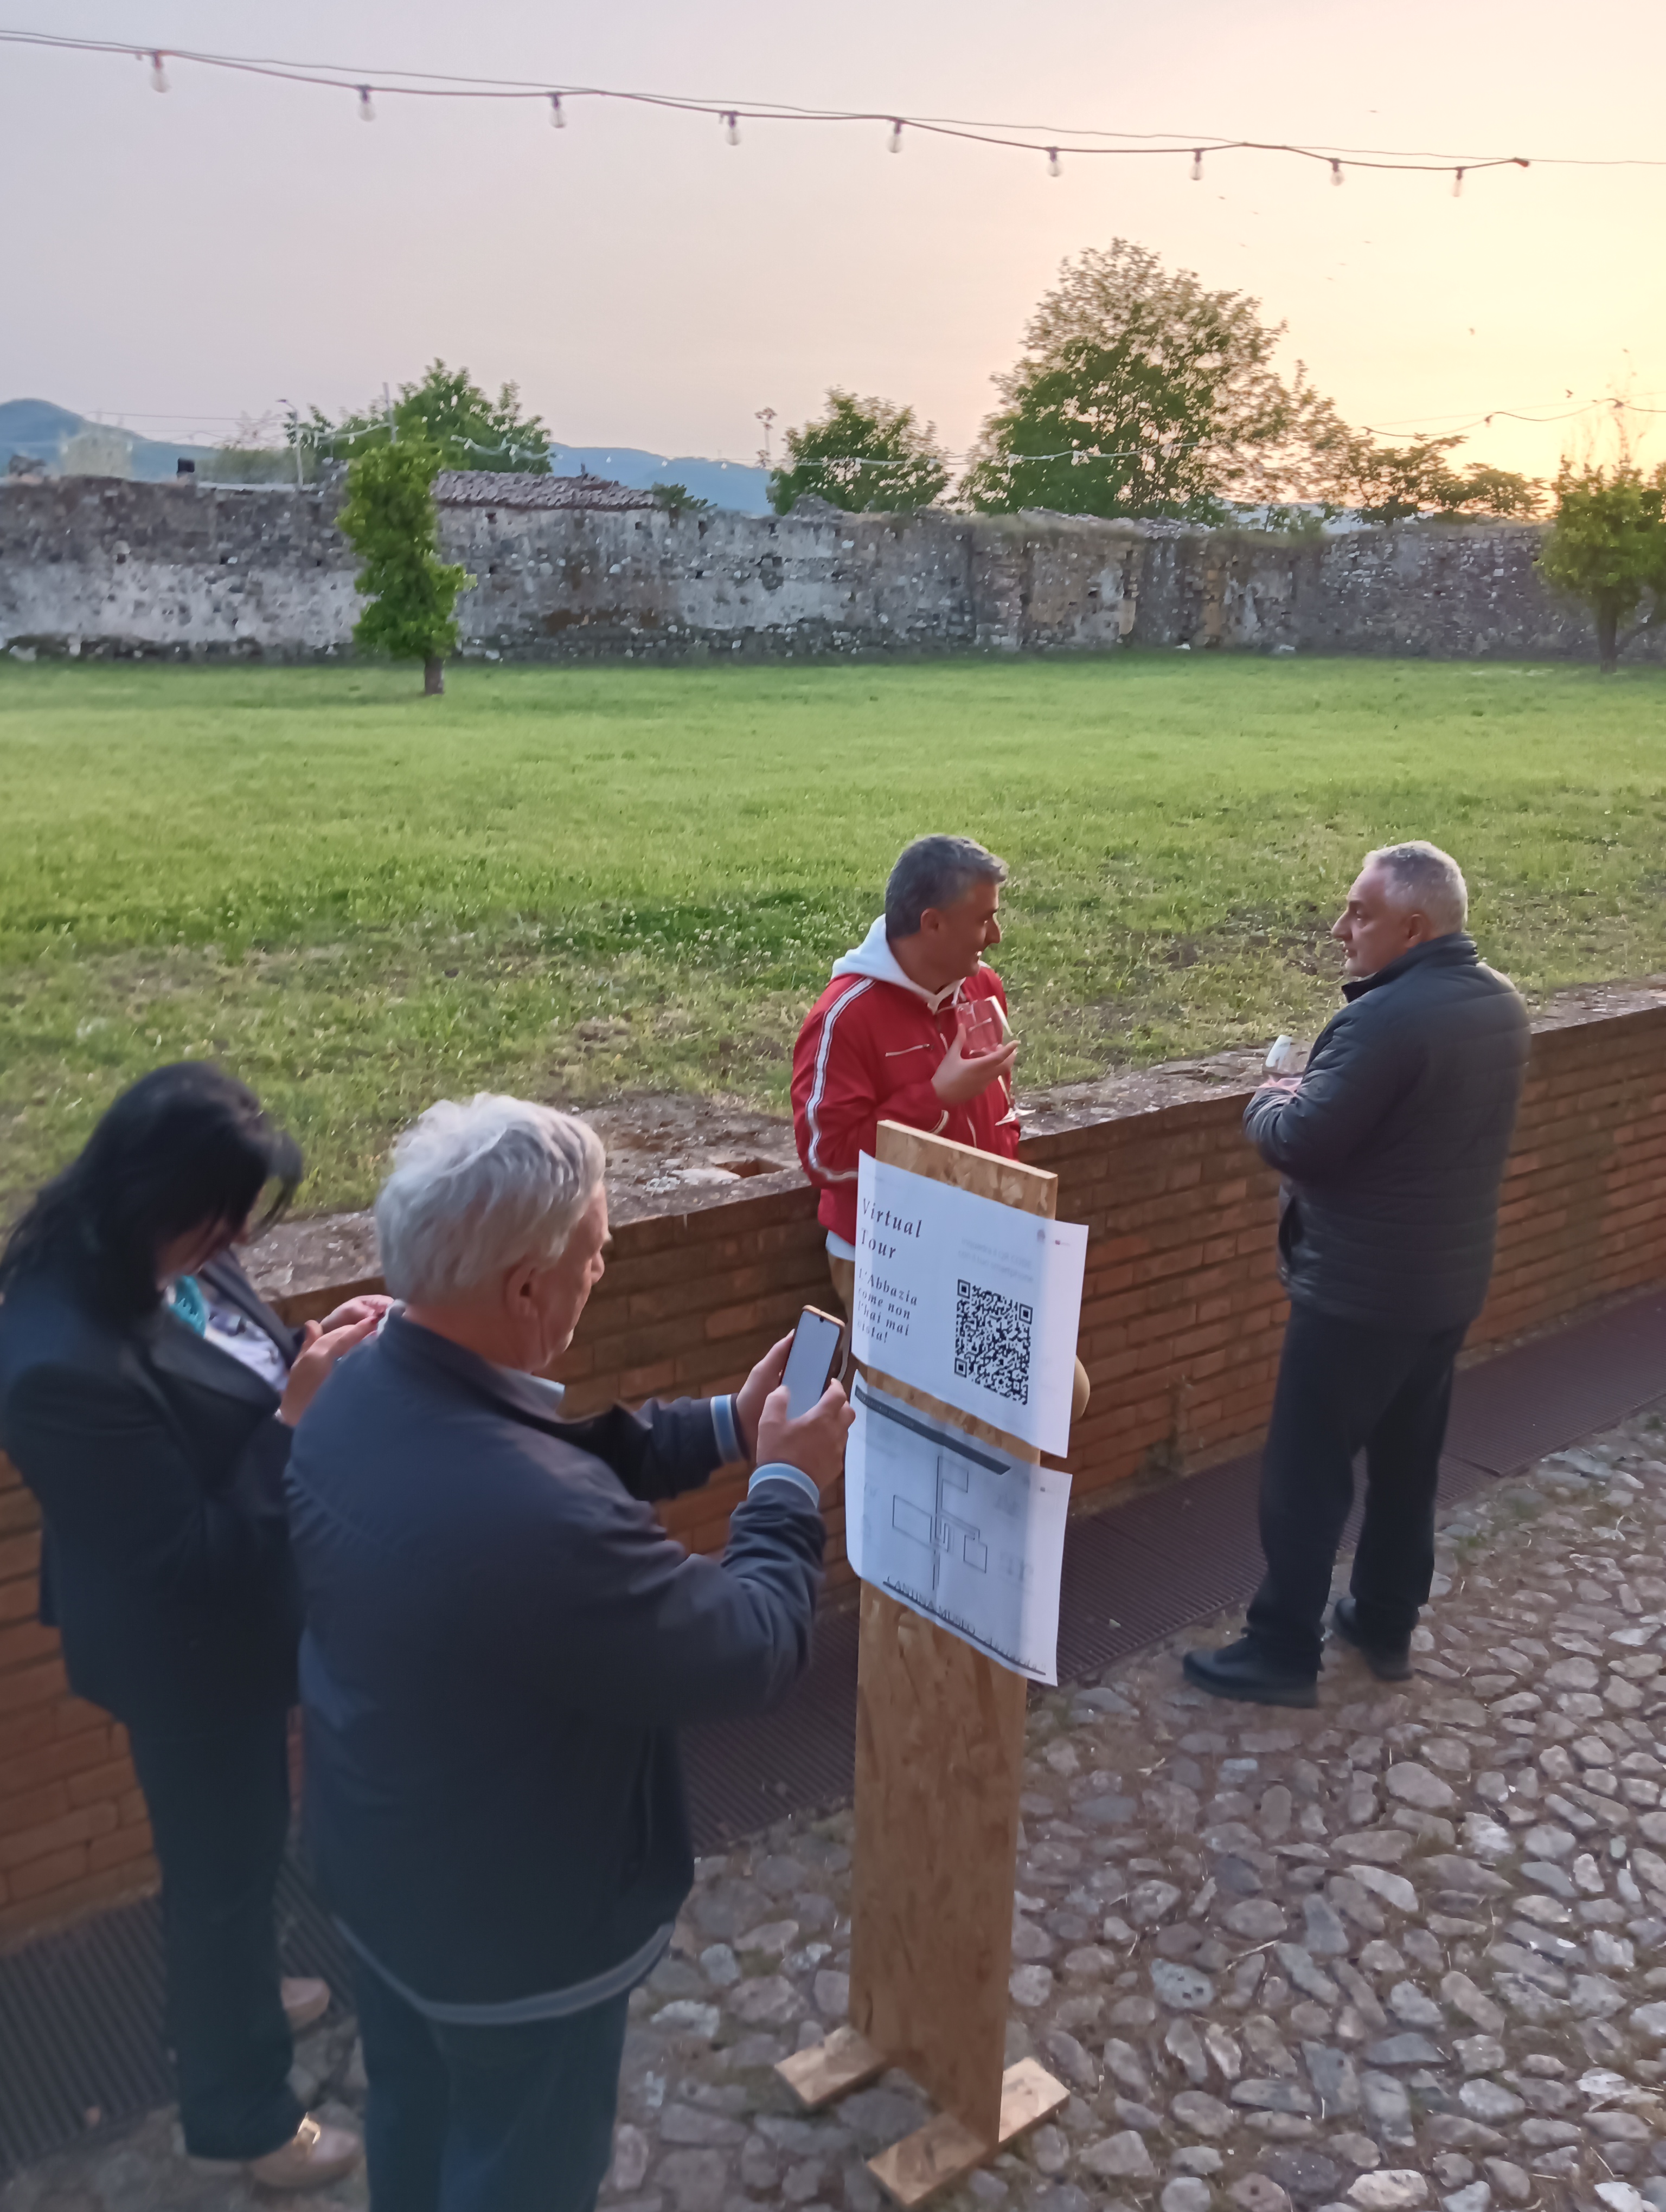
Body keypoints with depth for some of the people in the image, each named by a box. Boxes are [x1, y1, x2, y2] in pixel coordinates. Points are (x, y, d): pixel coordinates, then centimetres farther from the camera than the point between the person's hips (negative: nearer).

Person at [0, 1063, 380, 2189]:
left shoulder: (147, 1266, -12)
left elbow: (226, 1374, 6)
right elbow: (196, 1557, -30)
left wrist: (306, 1353, -13)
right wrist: (298, 1413, -30)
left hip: (234, 1626, 8)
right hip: (190, 1654, -8)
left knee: (241, 1840, 30)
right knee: (224, 1857, 16)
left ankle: (236, 1995, 59)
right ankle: (244, 2112, 43)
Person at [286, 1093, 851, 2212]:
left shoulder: (361, 1393, -15)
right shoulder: (542, 1522, -43)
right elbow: (755, 1650, -27)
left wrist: (723, 1425, 0)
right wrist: (791, 1487, -12)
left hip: (380, 1870, 8)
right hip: (520, 1932, -7)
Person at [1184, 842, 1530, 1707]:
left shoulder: (1386, 1020, -26)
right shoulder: (1500, 1005, 4)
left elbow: (1296, 1144, -25)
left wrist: (1271, 1097, -4)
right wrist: (1314, 1092, 6)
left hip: (1359, 1290, -9)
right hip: (1450, 1279, 9)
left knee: (1305, 1472, 5)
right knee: (1408, 1459, 21)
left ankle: (1283, 1651, 16)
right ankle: (1387, 1624, 36)